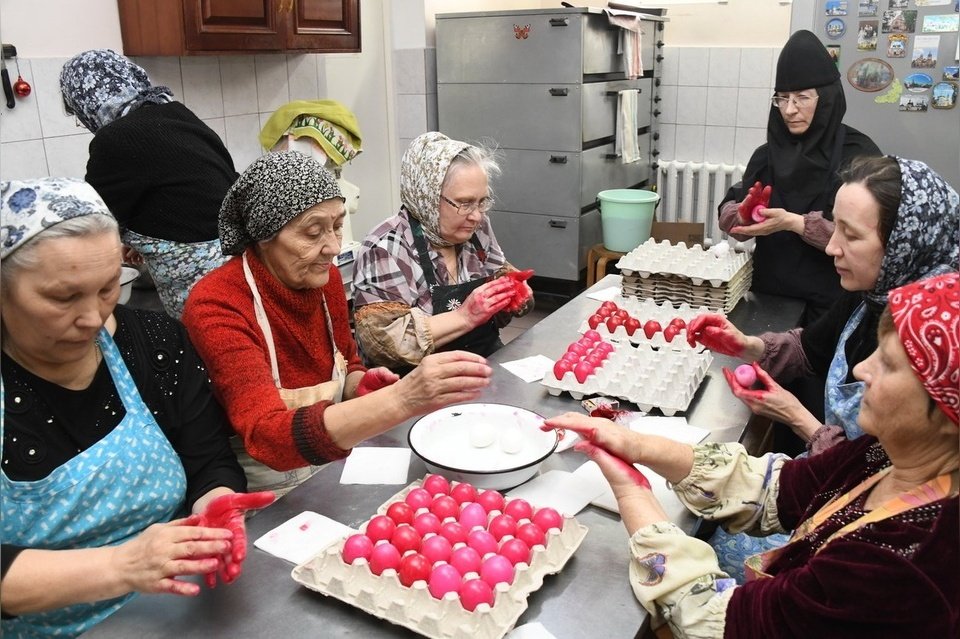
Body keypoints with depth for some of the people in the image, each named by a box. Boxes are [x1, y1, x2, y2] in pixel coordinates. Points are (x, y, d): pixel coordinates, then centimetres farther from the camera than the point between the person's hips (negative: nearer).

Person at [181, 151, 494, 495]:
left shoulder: (326, 278, -3)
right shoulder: (215, 306, -22)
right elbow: (268, 436, -34)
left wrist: (362, 385, -11)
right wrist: (402, 399, -46)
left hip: (334, 462, 6)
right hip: (268, 496, -6)